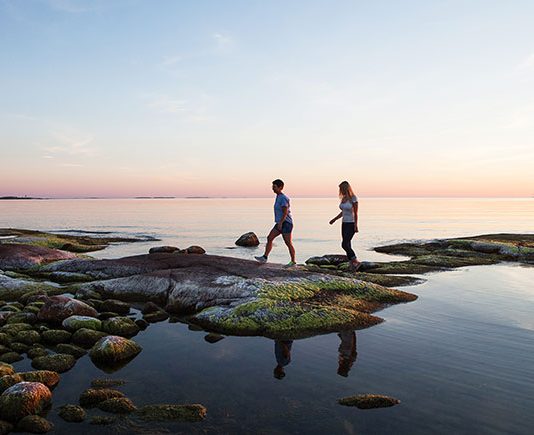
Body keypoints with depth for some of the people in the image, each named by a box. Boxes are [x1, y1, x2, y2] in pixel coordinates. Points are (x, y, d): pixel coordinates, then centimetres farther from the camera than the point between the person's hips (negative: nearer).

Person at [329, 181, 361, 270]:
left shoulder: (353, 198, -13)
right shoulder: (343, 198, 9)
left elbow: (356, 213, -15)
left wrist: (356, 226, -18)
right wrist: (334, 219, 19)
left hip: (351, 224, -8)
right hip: (345, 224, 8)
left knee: (344, 244, -14)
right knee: (347, 246, 5)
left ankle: (356, 262, 0)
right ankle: (352, 266, 10)